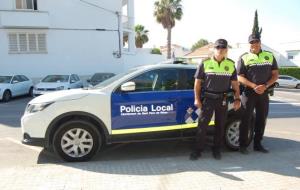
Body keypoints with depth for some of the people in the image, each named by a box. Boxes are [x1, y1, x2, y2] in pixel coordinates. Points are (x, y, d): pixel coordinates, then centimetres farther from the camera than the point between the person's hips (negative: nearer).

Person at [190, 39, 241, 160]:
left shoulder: (231, 65, 6)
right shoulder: (205, 63, -1)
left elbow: (235, 83, 9)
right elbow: (197, 82, 0)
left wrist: (237, 99, 1)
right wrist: (197, 99, -5)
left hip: (223, 99, 3)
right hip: (208, 99, -2)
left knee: (220, 126, 9)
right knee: (202, 124, -4)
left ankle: (216, 150, 23)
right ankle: (197, 150, 6)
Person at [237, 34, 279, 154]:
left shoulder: (269, 56, 8)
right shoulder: (244, 58, -1)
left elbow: (275, 74, 6)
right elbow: (240, 77, -6)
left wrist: (265, 86, -12)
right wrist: (254, 86, -20)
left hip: (264, 93, 4)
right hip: (249, 92, -3)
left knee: (261, 119, 10)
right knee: (246, 119, 0)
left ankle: (257, 144, 23)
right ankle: (243, 145, 10)